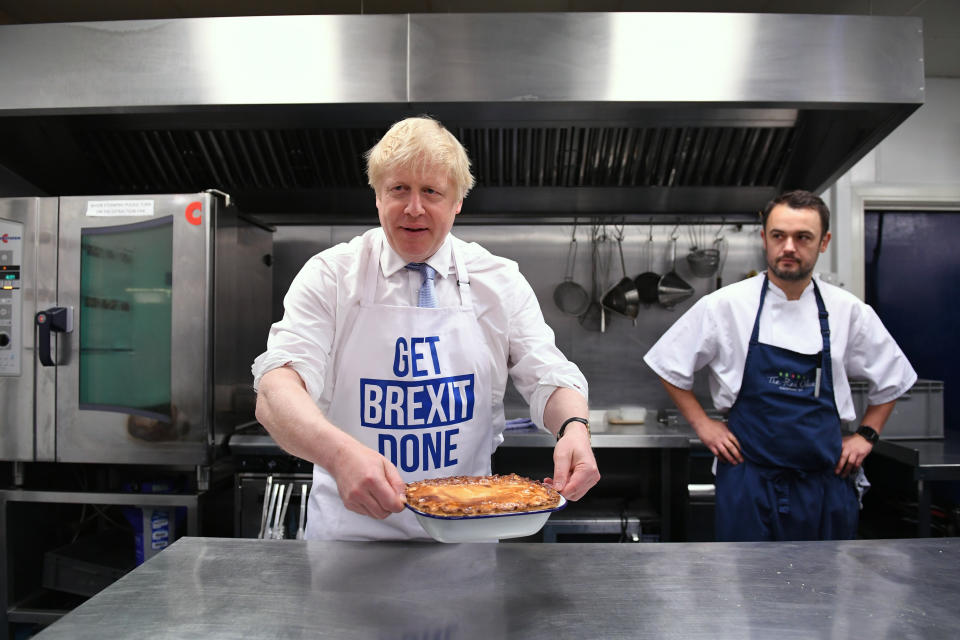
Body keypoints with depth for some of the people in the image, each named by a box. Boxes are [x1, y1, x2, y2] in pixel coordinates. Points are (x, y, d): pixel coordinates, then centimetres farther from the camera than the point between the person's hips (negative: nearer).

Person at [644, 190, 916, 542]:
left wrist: (866, 435, 10)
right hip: (749, 482, -2)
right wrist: (703, 424, 0)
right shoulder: (725, 305, -5)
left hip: (825, 484, 3)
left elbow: (891, 378, 19)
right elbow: (671, 366, 4)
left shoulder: (848, 311, 2)